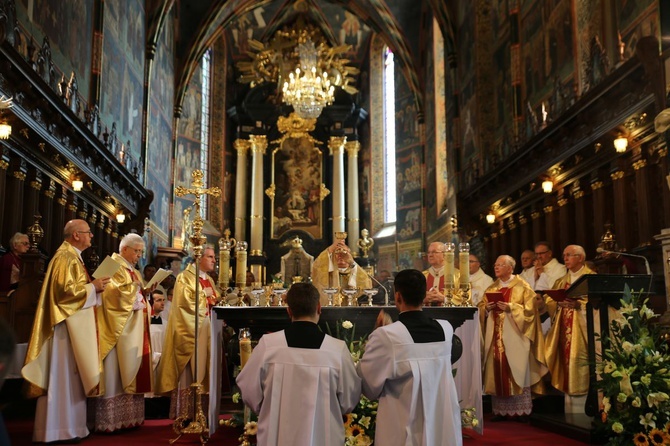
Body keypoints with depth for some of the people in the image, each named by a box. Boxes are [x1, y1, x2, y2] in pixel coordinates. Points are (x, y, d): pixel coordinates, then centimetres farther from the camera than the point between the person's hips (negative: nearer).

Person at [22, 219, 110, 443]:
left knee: (71, 375, 11)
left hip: (75, 325, 11)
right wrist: (92, 287, -15)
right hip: (66, 324, -11)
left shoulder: (72, 256, 18)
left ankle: (68, 425, 16)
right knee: (63, 374, -6)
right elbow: (64, 289, -23)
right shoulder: (65, 257, -13)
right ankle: (60, 429, -1)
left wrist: (92, 287, 10)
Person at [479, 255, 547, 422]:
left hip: (514, 336, -4)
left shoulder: (522, 286, 1)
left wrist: (510, 307, -17)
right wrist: (487, 307, -6)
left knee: (516, 370, -4)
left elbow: (529, 309, -7)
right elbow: (481, 308, 15)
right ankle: (500, 410, 7)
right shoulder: (491, 288, 15)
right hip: (495, 336, 4)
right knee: (497, 372, 1)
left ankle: (521, 410, 4)